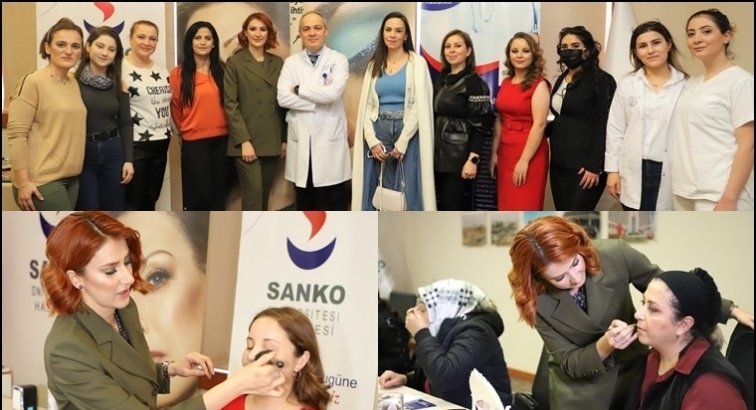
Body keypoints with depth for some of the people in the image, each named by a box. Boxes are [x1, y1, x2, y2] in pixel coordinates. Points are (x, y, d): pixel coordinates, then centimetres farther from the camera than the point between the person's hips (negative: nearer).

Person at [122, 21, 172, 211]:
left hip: (160, 143, 7)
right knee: (132, 204, 1)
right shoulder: (121, 69, -10)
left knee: (150, 201, 14)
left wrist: (169, 132, 15)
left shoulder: (161, 70, 12)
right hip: (135, 145, -7)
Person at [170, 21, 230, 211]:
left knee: (219, 193, 11)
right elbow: (176, 107, 3)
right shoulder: (179, 73, -5)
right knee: (199, 195, -1)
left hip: (221, 139, 4)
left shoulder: (222, 70, 6)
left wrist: (220, 126, 12)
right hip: (194, 141, -4)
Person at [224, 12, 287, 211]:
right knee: (253, 193, -9)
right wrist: (244, 140, -14)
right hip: (247, 141, -4)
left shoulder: (278, 63, 12)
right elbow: (231, 104, -6)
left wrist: (285, 138, 7)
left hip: (272, 142, 4)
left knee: (264, 195, 9)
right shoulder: (235, 62, 0)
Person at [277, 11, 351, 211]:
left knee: (333, 203, 3)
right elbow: (283, 97, -7)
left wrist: (299, 89, -8)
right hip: (300, 140, 3)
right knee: (304, 202, 13)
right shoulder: (291, 62, 7)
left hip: (329, 140, -3)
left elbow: (333, 93, -19)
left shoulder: (338, 60, -1)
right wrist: (318, 102, -12)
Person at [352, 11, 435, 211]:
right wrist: (372, 140, -6)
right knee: (377, 190, 4)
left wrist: (402, 142, -12)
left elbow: (421, 106, -7)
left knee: (408, 190, -3)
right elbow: (366, 106, 8)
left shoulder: (417, 63, 0)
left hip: (408, 133, -3)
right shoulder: (374, 65, 12)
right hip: (379, 131, 4)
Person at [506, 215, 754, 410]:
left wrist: (730, 310, -8)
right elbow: (569, 363, -16)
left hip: (633, 372, 1)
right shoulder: (536, 301, -21)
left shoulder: (615, 254, -22)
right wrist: (604, 346, -34)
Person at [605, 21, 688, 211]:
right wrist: (612, 169, 0)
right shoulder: (627, 85, 5)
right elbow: (615, 130, 5)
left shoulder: (686, 85, -1)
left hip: (670, 173, -2)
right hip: (634, 173, 2)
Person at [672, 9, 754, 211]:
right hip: (685, 191, 7)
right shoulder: (694, 83, 13)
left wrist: (729, 199, -18)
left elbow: (747, 146, -12)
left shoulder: (740, 81, -7)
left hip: (717, 195, -7)